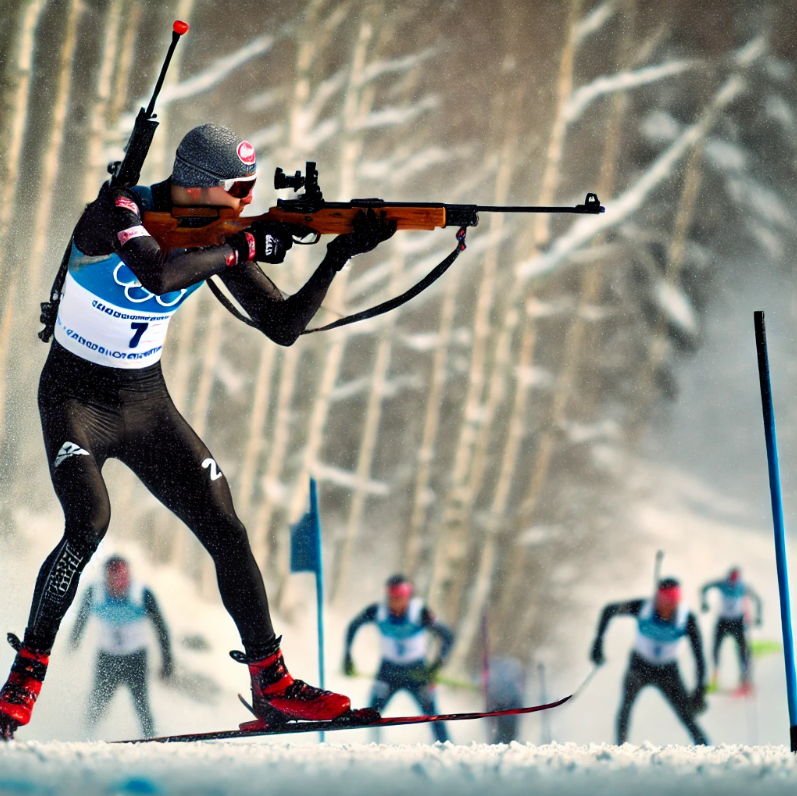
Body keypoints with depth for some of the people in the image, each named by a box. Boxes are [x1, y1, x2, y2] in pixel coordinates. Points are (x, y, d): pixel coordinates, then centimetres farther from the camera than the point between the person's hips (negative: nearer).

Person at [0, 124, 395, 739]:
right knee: (89, 523, -27)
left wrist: (338, 258, -15)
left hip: (147, 403, 5)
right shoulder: (120, 210, -21)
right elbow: (156, 274, -41)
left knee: (228, 533, -3)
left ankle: (271, 684, 9)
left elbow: (283, 327, -3)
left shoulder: (222, 240, -5)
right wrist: (245, 249, -30)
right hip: (76, 394, -5)